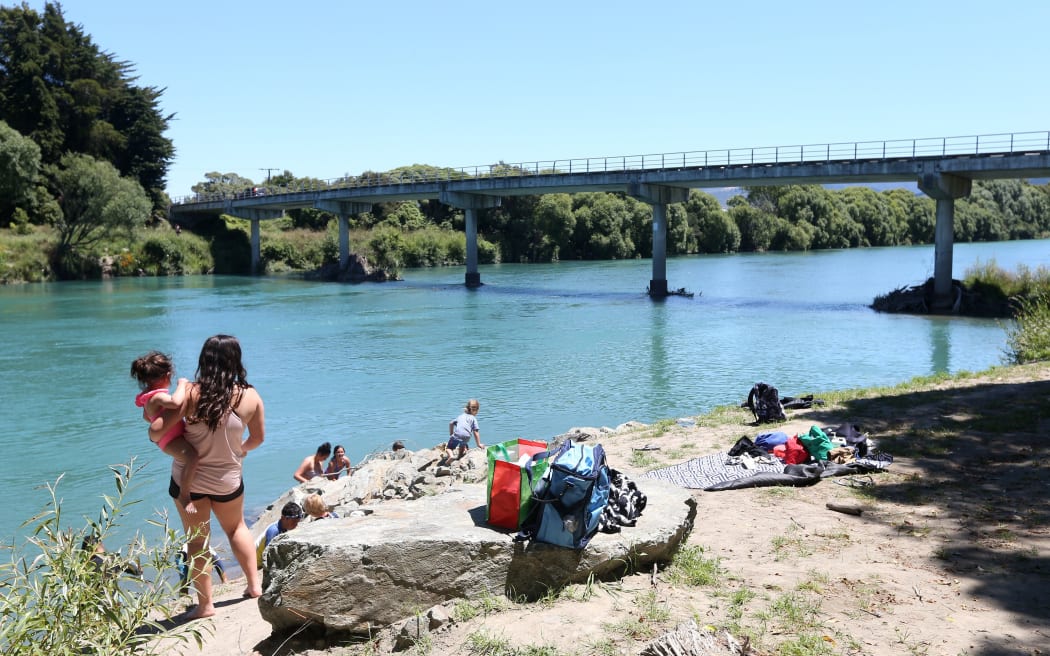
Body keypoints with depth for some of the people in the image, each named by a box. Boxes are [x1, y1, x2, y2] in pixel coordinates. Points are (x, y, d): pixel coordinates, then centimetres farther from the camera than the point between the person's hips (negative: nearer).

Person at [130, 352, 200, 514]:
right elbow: (176, 402, -43)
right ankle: (184, 495, -26)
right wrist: (182, 384, -27)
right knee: (191, 456, -36)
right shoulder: (158, 396, -21)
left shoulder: (148, 396, 11)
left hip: (177, 434, 11)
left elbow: (146, 416, 30)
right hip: (170, 440, -11)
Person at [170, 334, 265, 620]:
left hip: (188, 478, -2)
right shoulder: (250, 397, -12)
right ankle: (255, 584, 32)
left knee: (197, 540, 11)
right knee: (237, 527, 27)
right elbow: (258, 438, 2)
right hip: (229, 478, 2)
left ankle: (205, 604, 15)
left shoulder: (191, 393, -20)